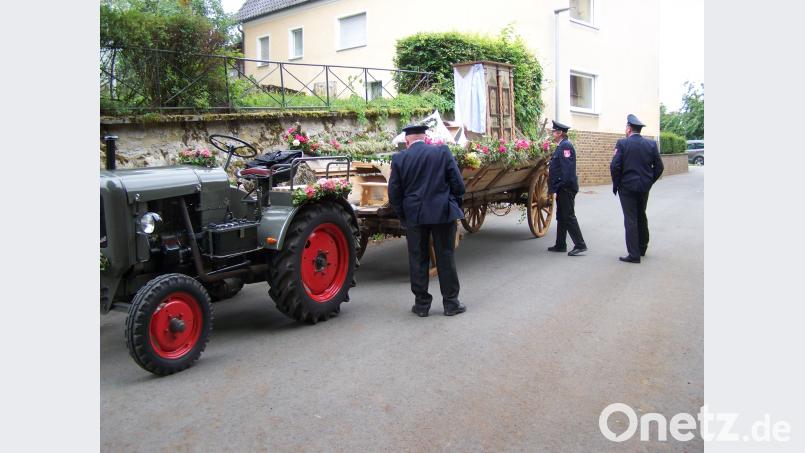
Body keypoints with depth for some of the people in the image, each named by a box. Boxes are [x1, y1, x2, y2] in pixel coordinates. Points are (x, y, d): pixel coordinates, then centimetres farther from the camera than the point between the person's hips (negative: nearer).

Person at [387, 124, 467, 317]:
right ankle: (451, 303, 16)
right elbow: (458, 184, -3)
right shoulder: (443, 152, -2)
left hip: (414, 216, 0)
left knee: (418, 259, 10)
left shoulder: (399, 159, -1)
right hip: (443, 213, 0)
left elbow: (394, 193, -1)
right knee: (446, 258, 9)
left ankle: (421, 304, 16)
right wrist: (455, 206, 11)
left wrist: (403, 216, 11)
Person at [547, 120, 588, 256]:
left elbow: (567, 167, -23)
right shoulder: (561, 146, 16)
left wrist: (564, 184, -25)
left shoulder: (566, 145, -15)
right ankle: (560, 245, 22)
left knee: (568, 217, -8)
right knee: (561, 217, 14)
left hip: (566, 188, -11)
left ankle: (580, 245, -3)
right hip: (562, 188, 11)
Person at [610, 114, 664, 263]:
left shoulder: (622, 143, -10)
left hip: (627, 187, -5)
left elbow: (615, 166, -16)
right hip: (644, 187, 5)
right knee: (642, 217, 21)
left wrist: (615, 185, -4)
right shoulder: (651, 144, 3)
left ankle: (634, 254, -1)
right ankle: (642, 248, 34)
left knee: (630, 219, -1)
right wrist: (649, 182, 14)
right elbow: (659, 167, 3)